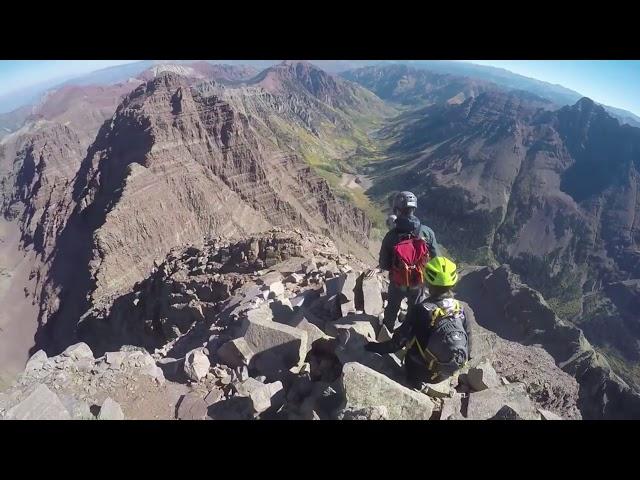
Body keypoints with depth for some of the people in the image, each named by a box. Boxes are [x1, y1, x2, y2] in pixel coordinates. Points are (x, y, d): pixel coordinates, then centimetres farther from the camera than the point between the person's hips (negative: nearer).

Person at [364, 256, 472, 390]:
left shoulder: (420, 310, -26)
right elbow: (468, 339, 1)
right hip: (449, 371, 4)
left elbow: (398, 341, -19)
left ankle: (416, 384, 19)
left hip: (425, 373, -4)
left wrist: (376, 347, -3)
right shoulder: (460, 308, -12)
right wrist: (461, 361, 20)